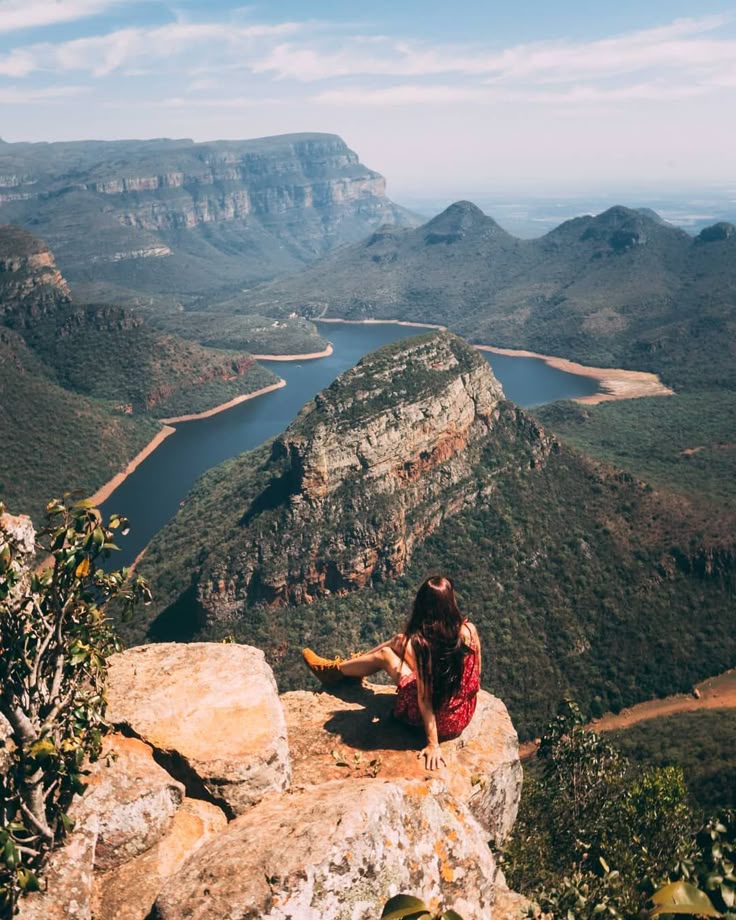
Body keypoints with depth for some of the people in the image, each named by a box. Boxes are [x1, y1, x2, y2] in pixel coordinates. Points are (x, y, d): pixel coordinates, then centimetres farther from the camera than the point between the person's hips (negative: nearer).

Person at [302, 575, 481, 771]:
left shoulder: (418, 643, -26)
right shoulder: (469, 630, -16)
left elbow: (425, 698, -21)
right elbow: (475, 676, -2)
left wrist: (433, 744, -12)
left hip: (438, 718, -4)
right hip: (465, 713, 4)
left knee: (384, 655, 16)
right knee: (399, 641, 16)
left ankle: (335, 670, 44)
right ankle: (345, 665, 44)